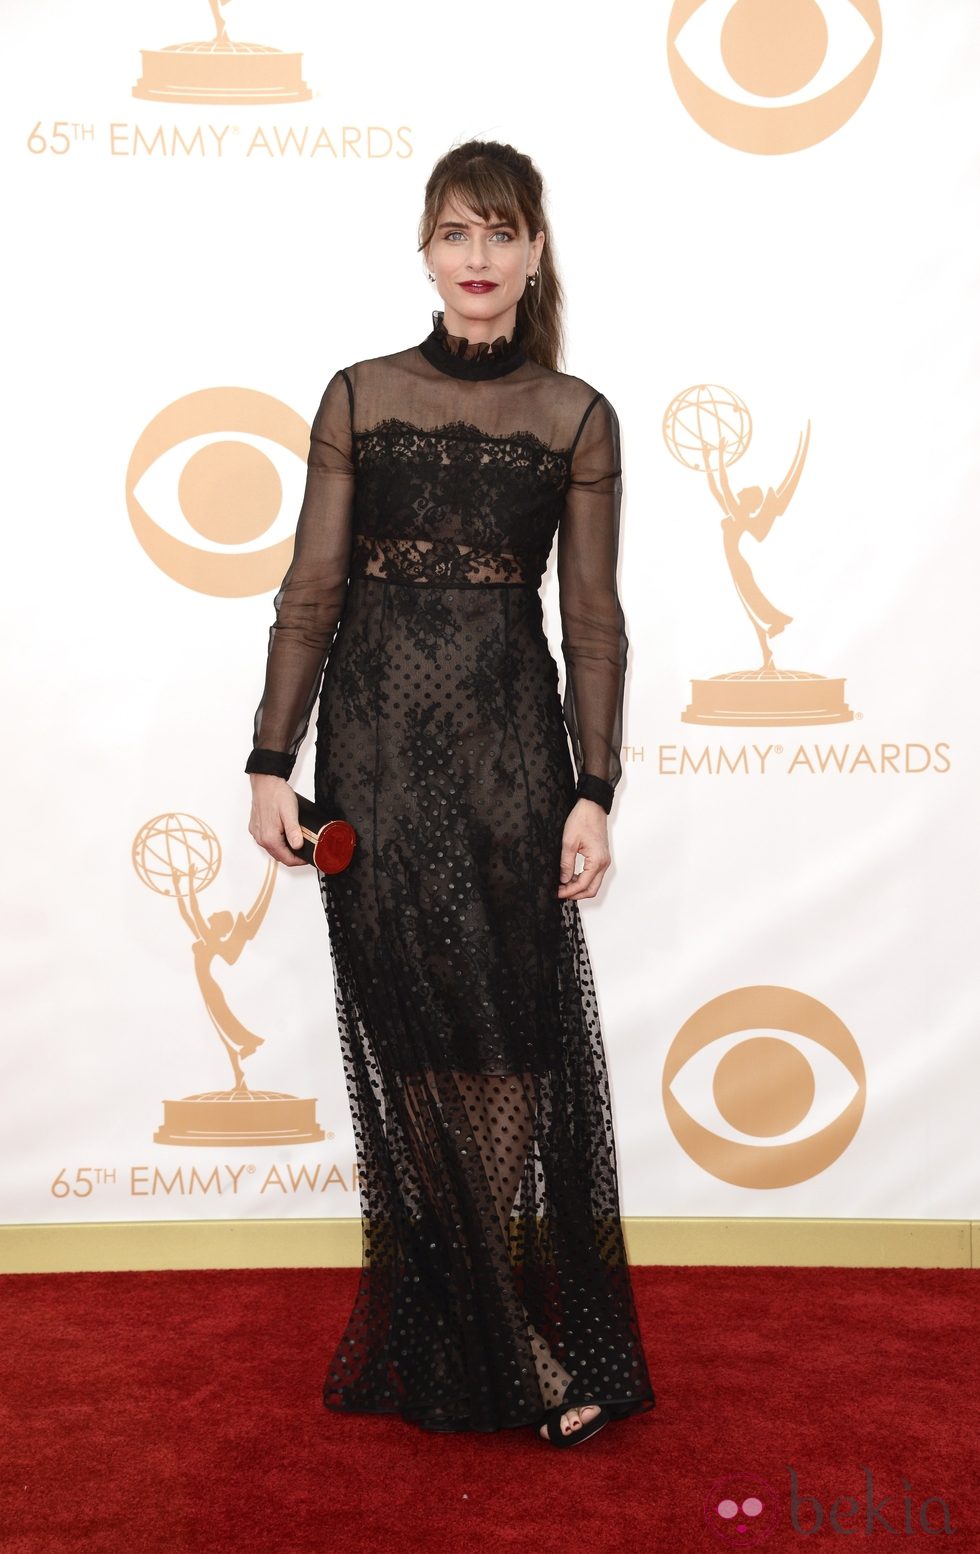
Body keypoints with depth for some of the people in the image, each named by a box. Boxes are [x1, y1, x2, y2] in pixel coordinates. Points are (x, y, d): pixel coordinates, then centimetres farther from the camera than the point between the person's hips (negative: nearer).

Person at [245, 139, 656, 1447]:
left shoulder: (575, 415, 4)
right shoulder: (360, 397, 6)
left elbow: (593, 618, 2)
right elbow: (311, 590, 5)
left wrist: (594, 792, -5)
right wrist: (271, 762, -1)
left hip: (510, 749, -1)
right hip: (375, 750, 1)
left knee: (509, 1039, 0)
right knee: (409, 1041, 4)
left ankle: (525, 1320, 17)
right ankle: (493, 1338, 20)